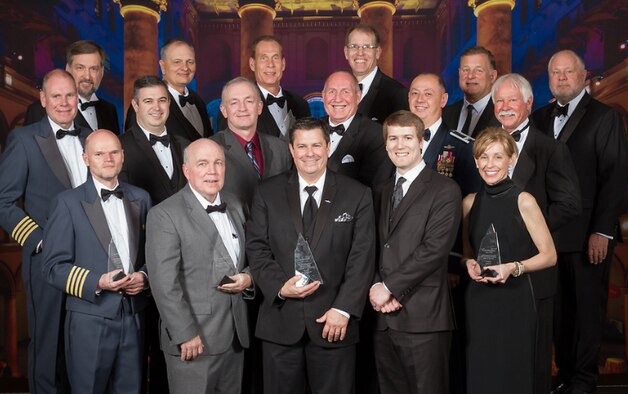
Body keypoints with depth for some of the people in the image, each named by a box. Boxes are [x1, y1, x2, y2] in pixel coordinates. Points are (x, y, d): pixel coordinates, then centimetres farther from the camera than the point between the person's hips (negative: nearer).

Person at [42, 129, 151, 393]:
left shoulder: (140, 199, 10)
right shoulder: (68, 203, -3)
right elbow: (53, 267, -6)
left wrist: (144, 275, -5)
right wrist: (96, 283, -19)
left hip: (134, 316, 4)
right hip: (90, 319, -4)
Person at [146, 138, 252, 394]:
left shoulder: (235, 206, 10)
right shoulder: (165, 215, -11)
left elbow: (250, 257, 19)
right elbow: (164, 284, -14)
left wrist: (248, 278, -2)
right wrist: (186, 335, -17)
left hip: (236, 336, 6)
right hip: (194, 340, -6)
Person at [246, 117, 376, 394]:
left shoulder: (358, 195, 2)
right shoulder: (267, 193, 6)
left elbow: (362, 258, -3)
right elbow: (256, 248, 2)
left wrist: (344, 309, -11)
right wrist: (280, 286, -13)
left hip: (334, 321, -1)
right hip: (280, 321, 1)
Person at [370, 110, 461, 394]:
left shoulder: (445, 190, -3)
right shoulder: (383, 192, 18)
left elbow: (434, 249, -13)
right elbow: (377, 247, 13)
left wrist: (389, 286, -12)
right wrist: (377, 286, -5)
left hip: (423, 318, -6)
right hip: (384, 317, 6)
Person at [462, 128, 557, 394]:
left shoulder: (523, 201, -6)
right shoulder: (469, 202, 6)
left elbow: (549, 255, -3)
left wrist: (514, 268, -18)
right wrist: (470, 263, -2)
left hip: (514, 299, -3)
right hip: (478, 299, 3)